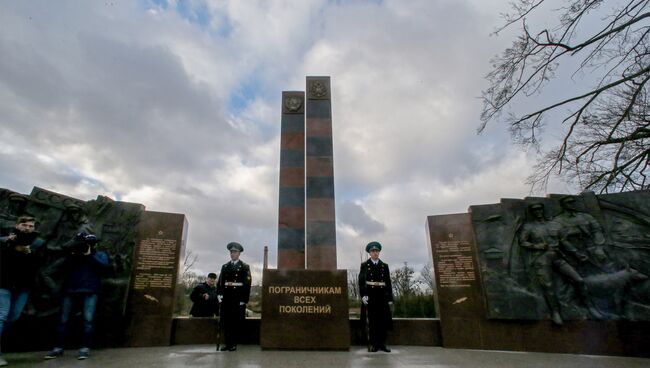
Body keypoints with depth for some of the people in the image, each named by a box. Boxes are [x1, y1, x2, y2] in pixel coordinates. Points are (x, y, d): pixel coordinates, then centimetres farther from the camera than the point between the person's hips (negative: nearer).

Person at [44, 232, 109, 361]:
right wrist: (72, 256, -7)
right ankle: (59, 348, 16)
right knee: (63, 320, 4)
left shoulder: (100, 254, 10)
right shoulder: (72, 255, 18)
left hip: (90, 292, -3)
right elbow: (63, 268, 4)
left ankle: (85, 348, -1)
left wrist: (89, 255, -9)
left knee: (88, 319, -7)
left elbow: (104, 266, -9)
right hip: (70, 291, 3)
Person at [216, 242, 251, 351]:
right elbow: (220, 282, 8)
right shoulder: (225, 267, 14)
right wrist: (219, 294, -6)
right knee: (225, 321, 8)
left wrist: (244, 299, -11)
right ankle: (227, 343, 19)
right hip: (226, 297, 4)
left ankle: (233, 344, 13)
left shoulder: (245, 267, 1)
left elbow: (247, 284, -5)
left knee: (236, 322, 2)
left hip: (238, 298, -4)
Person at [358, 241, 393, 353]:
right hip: (370, 296, -3)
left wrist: (390, 298, 4)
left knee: (383, 320, 3)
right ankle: (373, 344, 8)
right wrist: (363, 295, -13)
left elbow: (388, 283, 9)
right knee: (371, 320, 0)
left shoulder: (384, 266, 12)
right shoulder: (364, 265, 5)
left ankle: (382, 343, 14)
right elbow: (361, 281, -2)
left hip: (382, 296, 3)